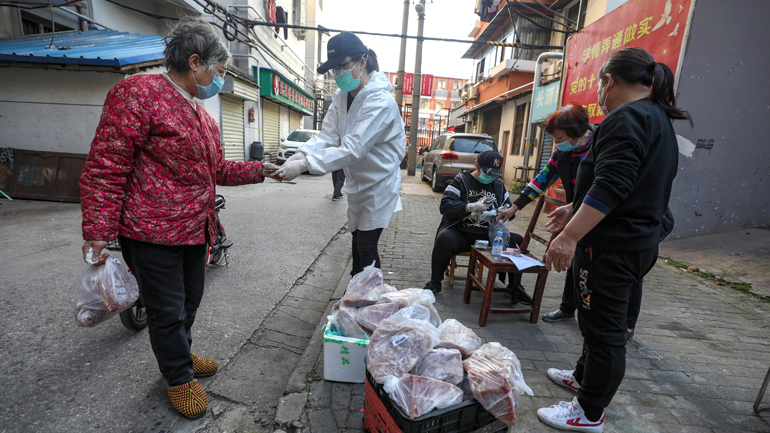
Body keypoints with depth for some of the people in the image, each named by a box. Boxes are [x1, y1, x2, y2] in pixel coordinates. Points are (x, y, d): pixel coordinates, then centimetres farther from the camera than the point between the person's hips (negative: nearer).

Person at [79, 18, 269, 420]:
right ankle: (179, 377, 29)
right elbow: (105, 168, -16)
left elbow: (215, 170, 22)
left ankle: (180, 354, 44)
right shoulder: (138, 93, -12)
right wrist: (96, 233, -19)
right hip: (153, 233, -8)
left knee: (189, 300, 21)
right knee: (167, 310, 7)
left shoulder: (202, 116, 14)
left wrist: (260, 170, 13)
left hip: (195, 231, 8)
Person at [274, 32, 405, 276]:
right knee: (357, 244, 17)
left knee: (367, 248, -4)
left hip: (378, 184, -8)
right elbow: (327, 135, -6)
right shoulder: (341, 97, 2)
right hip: (357, 183, 8)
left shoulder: (380, 102, -25)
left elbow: (353, 149, -33)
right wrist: (300, 155, -25)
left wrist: (304, 165, -37)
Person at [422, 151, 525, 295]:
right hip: (461, 233, -4)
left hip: (489, 235, 4)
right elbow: (445, 206, -10)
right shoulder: (461, 180, 3)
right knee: (445, 238, -36)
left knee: (519, 241, -16)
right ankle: (435, 282, -16)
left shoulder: (499, 185, 18)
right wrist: (471, 207, -21)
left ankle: (514, 286, 4)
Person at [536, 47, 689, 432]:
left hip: (612, 246, -10)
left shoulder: (626, 118, -16)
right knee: (599, 320, 23)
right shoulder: (658, 118, 18)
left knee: (603, 328, 2)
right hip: (639, 241, 11)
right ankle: (584, 376, 43)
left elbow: (611, 187, -28)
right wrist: (575, 210, 26)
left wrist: (570, 235, -29)